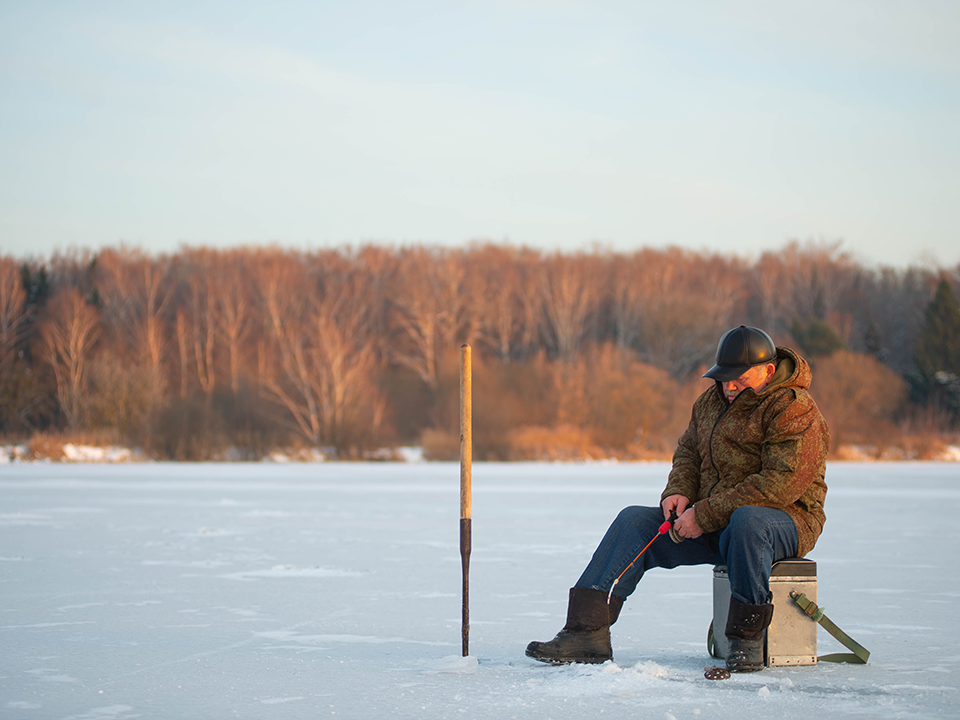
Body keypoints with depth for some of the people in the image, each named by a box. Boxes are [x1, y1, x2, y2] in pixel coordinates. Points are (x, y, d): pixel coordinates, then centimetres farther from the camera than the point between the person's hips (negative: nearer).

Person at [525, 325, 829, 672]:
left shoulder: (794, 411, -15)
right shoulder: (712, 400, 12)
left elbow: (780, 484, -24)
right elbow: (688, 451, 23)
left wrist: (705, 515, -23)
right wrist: (679, 491, -2)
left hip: (785, 518, -8)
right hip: (712, 524, 8)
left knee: (747, 521, -42)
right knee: (634, 521, -8)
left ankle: (746, 638, -28)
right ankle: (588, 632, -18)